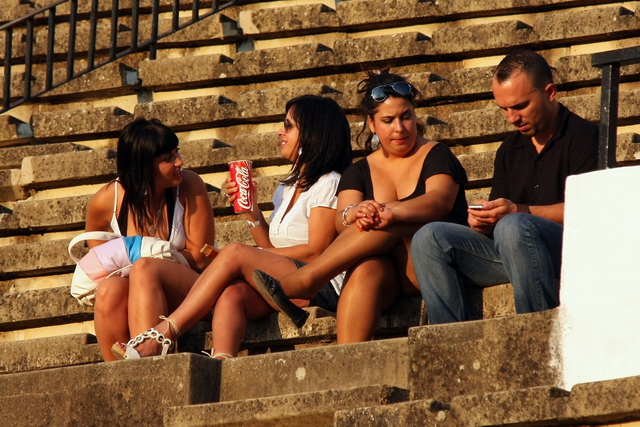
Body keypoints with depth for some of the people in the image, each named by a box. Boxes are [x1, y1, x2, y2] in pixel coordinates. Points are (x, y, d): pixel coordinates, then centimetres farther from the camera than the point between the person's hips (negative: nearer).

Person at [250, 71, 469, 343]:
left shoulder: (435, 156, 7)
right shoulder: (360, 172, 18)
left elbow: (440, 201, -15)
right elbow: (341, 220, -1)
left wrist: (392, 212, -36)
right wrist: (354, 213, -28)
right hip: (388, 269, 2)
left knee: (391, 224, -30)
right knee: (366, 271, -35)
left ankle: (302, 281, -35)